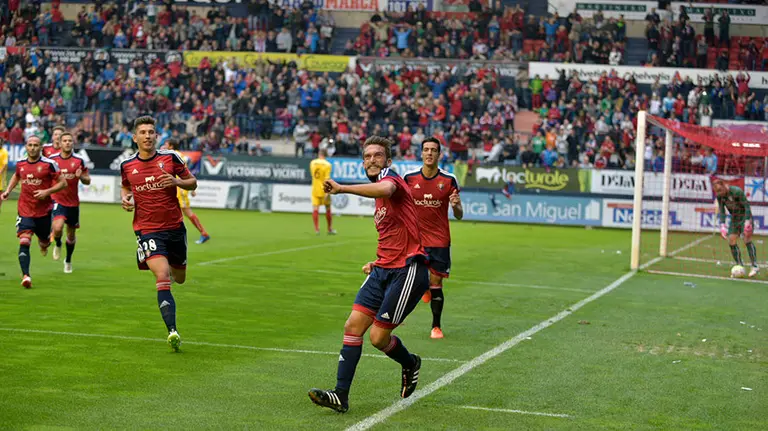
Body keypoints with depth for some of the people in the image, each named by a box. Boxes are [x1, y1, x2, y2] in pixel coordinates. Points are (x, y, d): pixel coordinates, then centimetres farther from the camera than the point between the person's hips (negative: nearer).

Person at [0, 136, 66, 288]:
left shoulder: (49, 164, -9)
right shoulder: (20, 164, 4)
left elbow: (63, 183, -4)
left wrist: (47, 191, -18)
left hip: (44, 210, -1)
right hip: (25, 211, 1)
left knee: (44, 242, 16)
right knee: (24, 242, -17)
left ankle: (43, 243, 55)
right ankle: (25, 276, -23)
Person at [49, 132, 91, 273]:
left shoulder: (79, 160, -2)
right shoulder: (52, 159, -2)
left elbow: (87, 181, 4)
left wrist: (80, 176, -17)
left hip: (73, 202, 2)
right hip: (58, 201, -2)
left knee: (71, 234, 11)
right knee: (58, 228, -25)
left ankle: (68, 260, 34)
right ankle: (58, 244, 10)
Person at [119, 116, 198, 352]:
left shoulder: (170, 158, -2)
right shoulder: (127, 165, 1)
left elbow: (193, 182, 5)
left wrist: (176, 182, -15)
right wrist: (126, 199, 0)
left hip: (174, 227, 2)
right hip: (147, 230, -2)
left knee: (179, 279, 17)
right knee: (162, 277, -21)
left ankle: (171, 267, 56)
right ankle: (172, 332, -24)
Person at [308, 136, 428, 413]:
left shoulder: (390, 177, -9)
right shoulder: (380, 199, 21)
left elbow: (386, 189, -38)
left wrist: (342, 188, -40)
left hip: (408, 271, -9)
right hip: (383, 271, 9)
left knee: (378, 337, -6)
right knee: (353, 326, -4)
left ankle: (410, 364, 26)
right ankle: (341, 395, -3)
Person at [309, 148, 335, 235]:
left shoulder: (312, 163, 2)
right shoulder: (327, 165, -10)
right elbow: (327, 179, -17)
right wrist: (327, 192, -19)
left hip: (315, 190, 2)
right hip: (323, 190, -2)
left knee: (315, 209, -1)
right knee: (328, 209, 11)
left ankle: (317, 229, -10)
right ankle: (330, 229, 19)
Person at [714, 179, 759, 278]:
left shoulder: (737, 191, -24)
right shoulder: (719, 196, -6)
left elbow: (747, 206, -21)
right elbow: (721, 211, -2)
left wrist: (747, 222, -27)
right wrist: (722, 225, -13)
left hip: (745, 216, -6)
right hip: (734, 219, 6)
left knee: (747, 240, -17)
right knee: (731, 241, -3)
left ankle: (755, 266, -15)